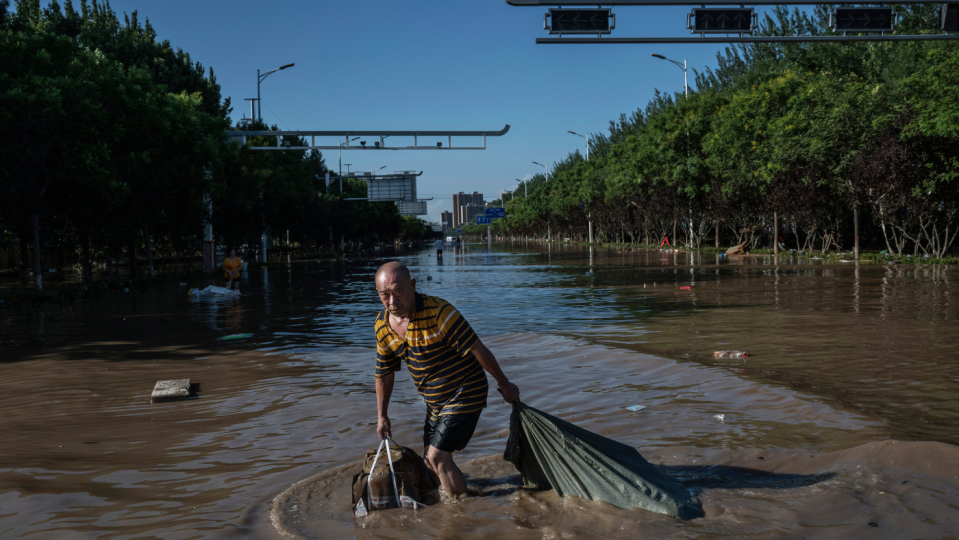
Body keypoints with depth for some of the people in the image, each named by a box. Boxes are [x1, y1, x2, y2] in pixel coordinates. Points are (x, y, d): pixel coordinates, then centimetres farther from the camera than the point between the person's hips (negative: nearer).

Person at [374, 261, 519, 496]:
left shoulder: (438, 312, -28)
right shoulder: (382, 325, -5)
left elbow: (477, 350, -21)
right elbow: (384, 373, 9)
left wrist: (505, 385, -14)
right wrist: (382, 416, 13)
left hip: (465, 395, -7)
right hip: (434, 403, 7)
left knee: (438, 457, -12)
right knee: (431, 461, 14)